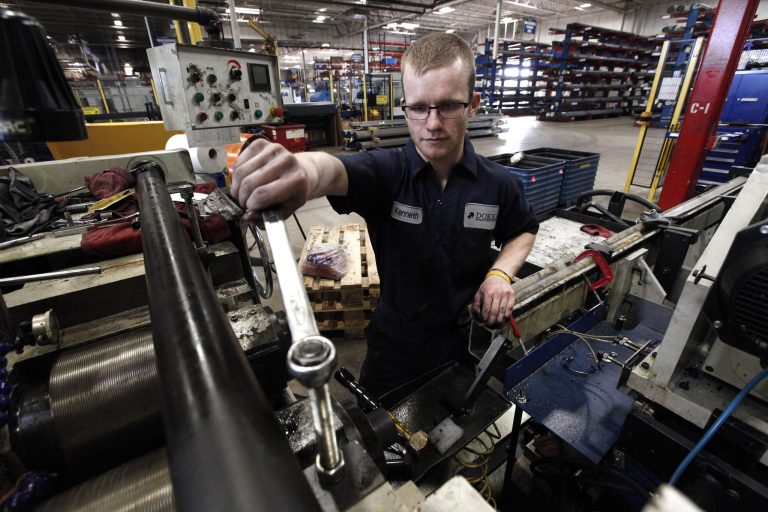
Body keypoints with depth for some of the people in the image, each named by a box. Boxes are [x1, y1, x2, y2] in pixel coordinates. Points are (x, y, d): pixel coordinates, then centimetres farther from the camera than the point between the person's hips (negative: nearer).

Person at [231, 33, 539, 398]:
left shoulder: (498, 184, -11)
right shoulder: (384, 171, -19)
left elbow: (524, 230, 8)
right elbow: (336, 172, -42)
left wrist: (501, 272, -13)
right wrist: (308, 168, -66)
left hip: (466, 347, 2)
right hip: (394, 349, -1)